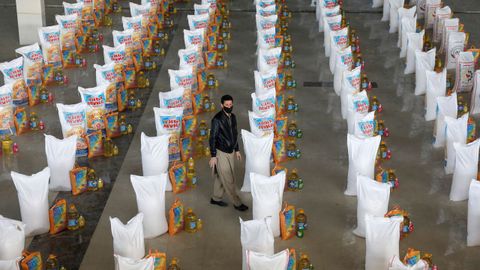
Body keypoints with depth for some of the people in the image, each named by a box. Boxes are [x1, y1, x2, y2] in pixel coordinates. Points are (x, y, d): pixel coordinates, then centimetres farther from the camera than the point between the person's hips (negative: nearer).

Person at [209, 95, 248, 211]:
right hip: (221, 153, -7)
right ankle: (237, 203, 8)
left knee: (222, 177, 16)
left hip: (231, 152, 7)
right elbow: (212, 138, -16)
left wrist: (237, 150, 18)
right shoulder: (217, 119, -18)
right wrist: (213, 156, -17)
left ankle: (216, 198, 30)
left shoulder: (232, 117, 4)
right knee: (228, 180, 0)